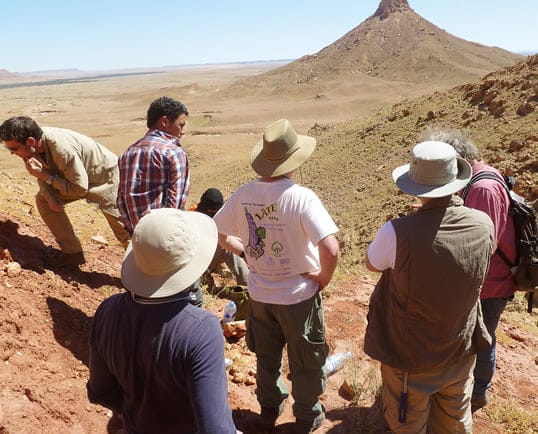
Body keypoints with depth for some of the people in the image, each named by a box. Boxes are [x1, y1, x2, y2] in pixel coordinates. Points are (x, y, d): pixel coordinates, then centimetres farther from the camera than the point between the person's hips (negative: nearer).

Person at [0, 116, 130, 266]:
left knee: (121, 221, -9)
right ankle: (72, 252, 11)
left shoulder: (62, 150, -38)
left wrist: (45, 175, -30)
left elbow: (80, 188, -31)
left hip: (105, 174, -8)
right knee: (43, 199, 6)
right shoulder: (35, 144, -14)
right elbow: (43, 172, 0)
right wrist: (49, 195, -19)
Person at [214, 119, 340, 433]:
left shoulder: (244, 194, -12)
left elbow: (219, 234, 1)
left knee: (267, 358, 26)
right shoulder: (301, 197, -26)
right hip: (299, 295, -4)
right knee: (306, 362, 21)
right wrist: (324, 277, -15)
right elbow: (331, 250, -33)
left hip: (259, 295, 4)